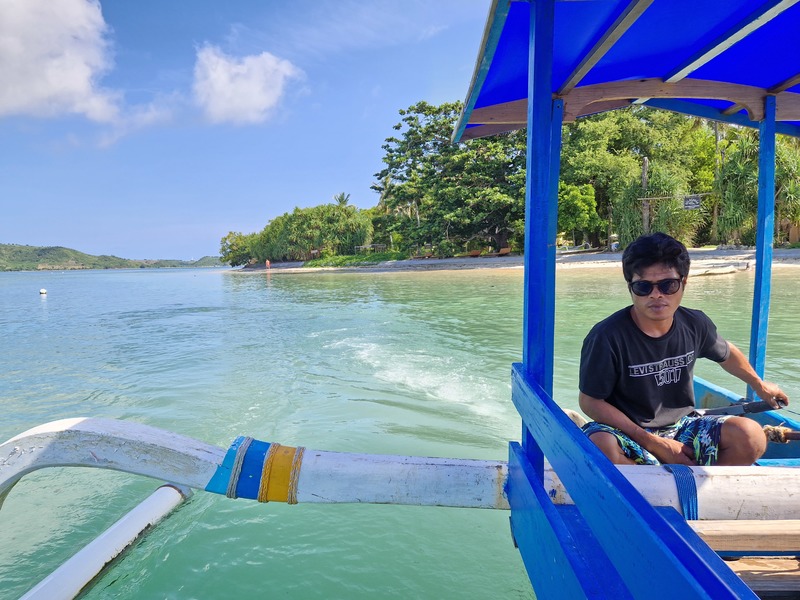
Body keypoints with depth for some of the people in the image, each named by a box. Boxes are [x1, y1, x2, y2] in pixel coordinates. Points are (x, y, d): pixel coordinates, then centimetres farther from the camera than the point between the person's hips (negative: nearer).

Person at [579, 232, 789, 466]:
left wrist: (759, 385, 40)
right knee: (601, 446, -38)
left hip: (680, 427, 6)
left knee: (751, 437, -17)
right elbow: (590, 401, -16)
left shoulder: (695, 325, -3)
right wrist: (655, 444, -16)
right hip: (628, 434, -5)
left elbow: (726, 353, 22)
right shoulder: (607, 337, -21)